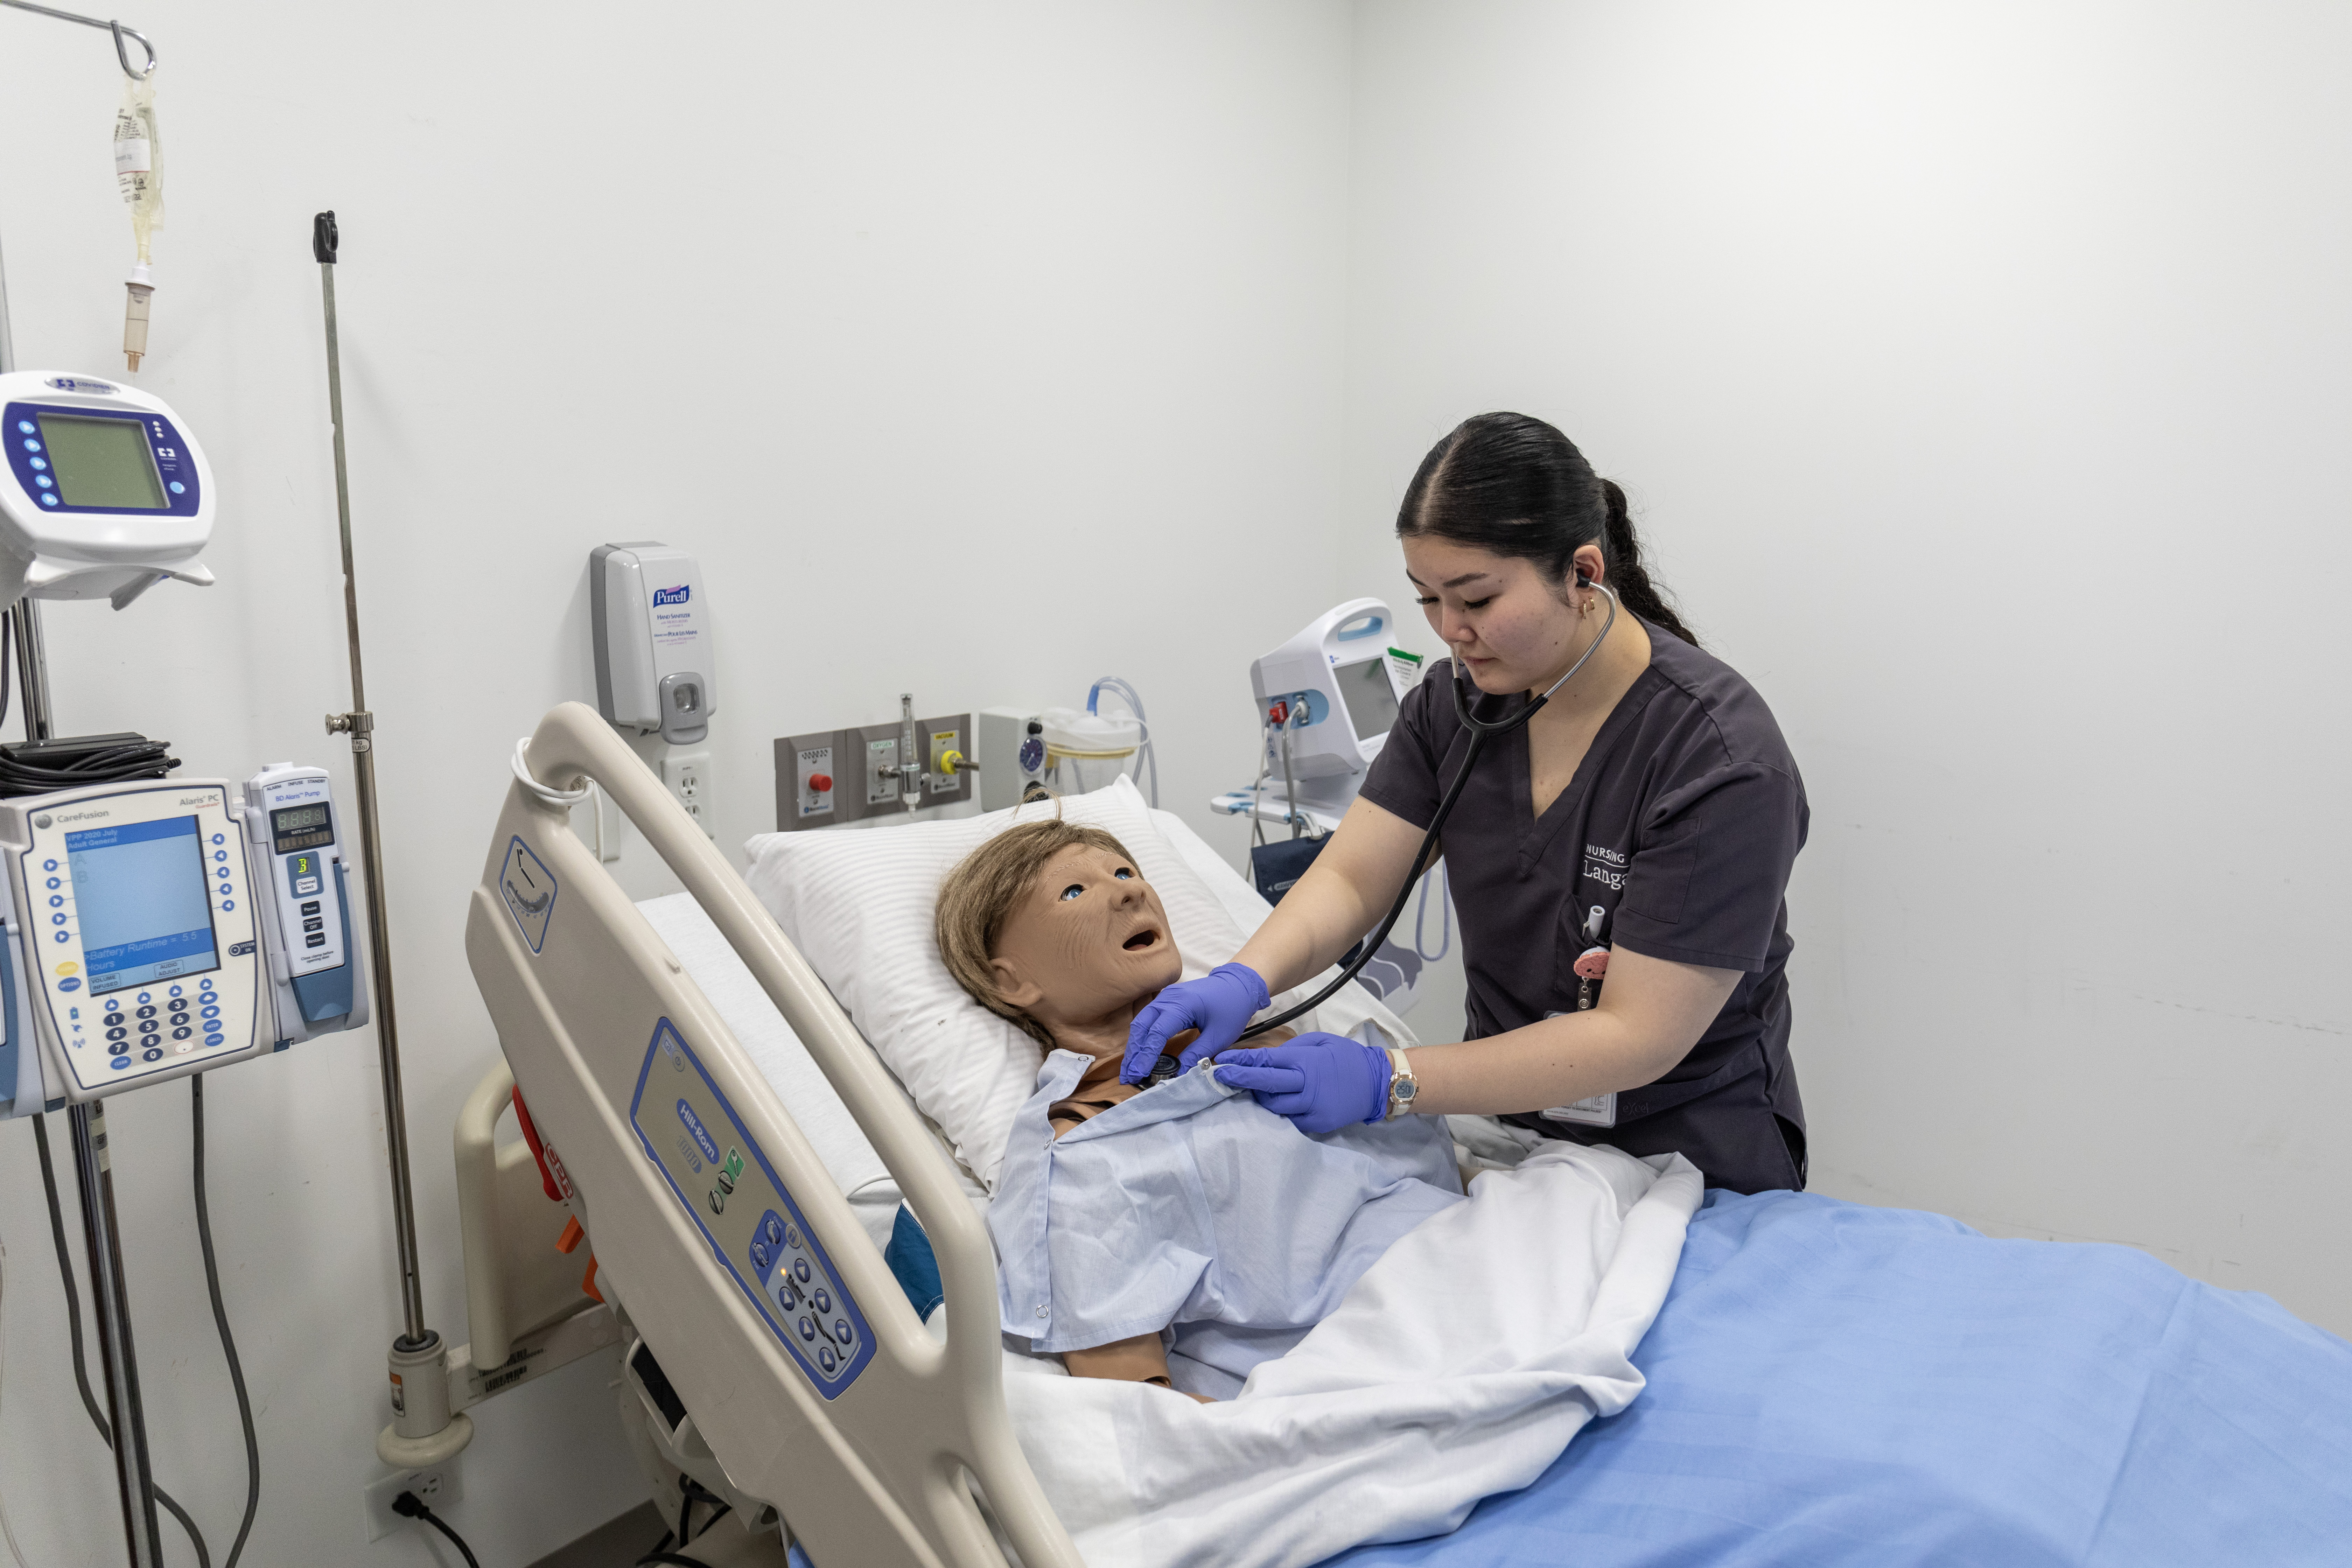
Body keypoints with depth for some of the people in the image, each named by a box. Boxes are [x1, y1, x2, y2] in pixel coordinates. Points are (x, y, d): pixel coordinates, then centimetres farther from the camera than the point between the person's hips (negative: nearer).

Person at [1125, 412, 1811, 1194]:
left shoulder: (1722, 761, -24)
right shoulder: (1457, 698, -5)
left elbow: (1637, 1038, -25)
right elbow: (1349, 878, -6)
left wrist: (1388, 1082, -32)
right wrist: (1242, 981, -26)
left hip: (1692, 1172, -4)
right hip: (1506, 1130, 4)